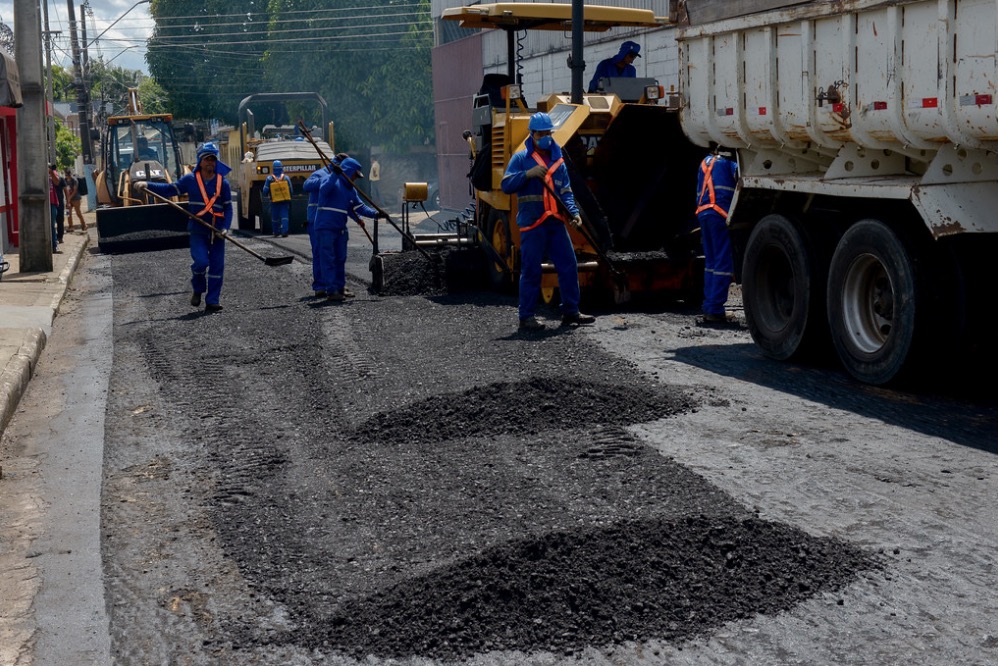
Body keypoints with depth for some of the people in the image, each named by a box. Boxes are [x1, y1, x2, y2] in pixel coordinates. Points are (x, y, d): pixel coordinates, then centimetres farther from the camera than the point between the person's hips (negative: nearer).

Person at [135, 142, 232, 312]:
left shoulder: (223, 183, 2)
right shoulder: (190, 179, 1)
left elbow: (228, 208, 4)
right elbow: (169, 189, 5)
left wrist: (225, 228, -9)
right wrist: (147, 185, -7)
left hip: (217, 232, 2)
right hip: (197, 230, -2)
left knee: (217, 266, 1)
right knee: (201, 262, -16)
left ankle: (212, 301, 11)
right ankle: (197, 289, 15)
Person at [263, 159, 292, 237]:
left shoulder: (269, 178, -7)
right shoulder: (286, 178, -3)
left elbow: (265, 190, -2)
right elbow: (291, 190, 3)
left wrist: (266, 196, 19)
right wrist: (289, 197, 21)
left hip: (274, 201, 0)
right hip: (285, 201, 0)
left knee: (275, 218, 12)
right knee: (284, 216, 0)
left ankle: (276, 232, 20)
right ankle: (284, 232, -12)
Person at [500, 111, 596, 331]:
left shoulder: (558, 161, 16)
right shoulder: (521, 159, 2)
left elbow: (566, 192, 16)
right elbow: (506, 185, -7)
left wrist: (573, 213, -1)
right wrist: (528, 174, -20)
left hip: (556, 223, 5)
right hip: (532, 224, -5)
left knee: (569, 265, 4)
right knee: (531, 271, -2)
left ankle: (570, 311, 14)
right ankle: (526, 317, 6)